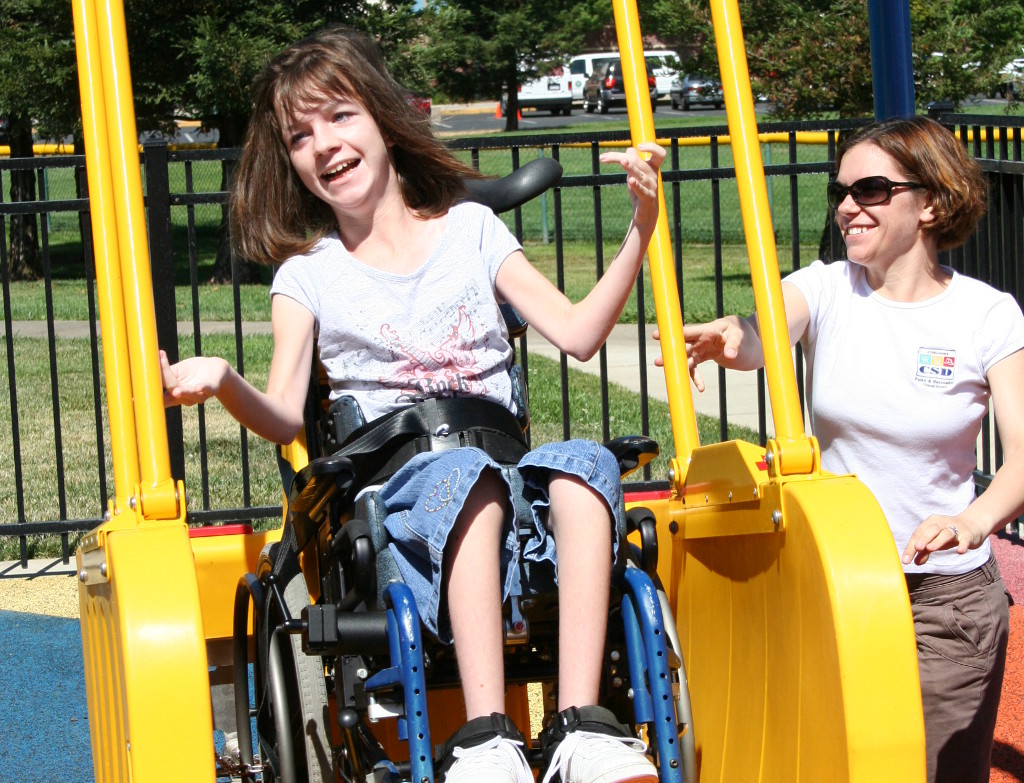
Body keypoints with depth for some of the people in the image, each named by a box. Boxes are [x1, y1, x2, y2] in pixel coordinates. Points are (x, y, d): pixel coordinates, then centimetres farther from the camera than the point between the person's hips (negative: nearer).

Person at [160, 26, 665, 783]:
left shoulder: (470, 229, 19)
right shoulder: (307, 274, 15)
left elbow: (577, 333, 9)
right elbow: (285, 418, 1)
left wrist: (641, 229, -1)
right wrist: (224, 383, -21)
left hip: (509, 477, 2)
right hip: (391, 492, -2)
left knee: (583, 461, -32)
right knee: (468, 470, -37)